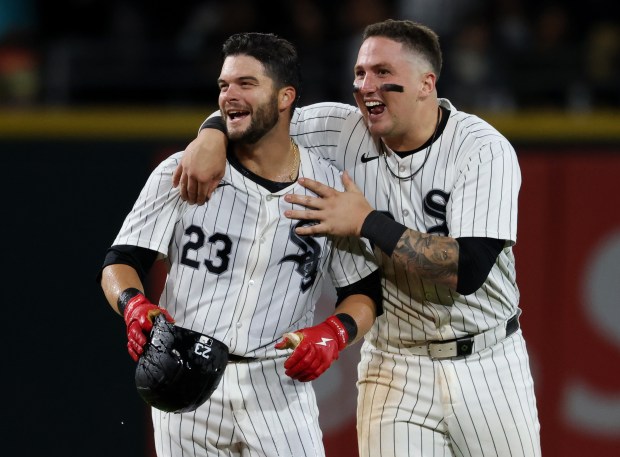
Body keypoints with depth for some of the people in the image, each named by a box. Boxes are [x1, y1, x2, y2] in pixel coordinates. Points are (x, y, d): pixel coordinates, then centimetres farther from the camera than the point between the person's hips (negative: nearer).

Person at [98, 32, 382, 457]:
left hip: (279, 382, 0)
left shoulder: (329, 186, 3)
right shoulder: (181, 172, 2)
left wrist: (334, 333, -13)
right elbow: (120, 263, 2)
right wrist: (134, 306, -20)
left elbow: (365, 293, 8)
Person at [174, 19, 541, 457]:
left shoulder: (484, 150, -15)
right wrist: (212, 134, -17)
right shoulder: (344, 132, -3)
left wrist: (367, 222, -24)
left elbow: (467, 270, -26)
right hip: (394, 368, 2)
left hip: (487, 368, -2)